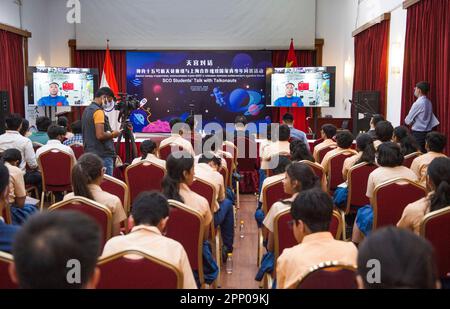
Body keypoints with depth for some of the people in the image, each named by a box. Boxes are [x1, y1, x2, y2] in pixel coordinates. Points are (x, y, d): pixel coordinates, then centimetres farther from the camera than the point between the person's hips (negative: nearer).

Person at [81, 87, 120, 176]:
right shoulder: (98, 111, -15)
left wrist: (109, 133, 17)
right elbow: (100, 135, -23)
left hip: (89, 153, 9)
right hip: (103, 155, -9)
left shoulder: (87, 110, 14)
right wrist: (113, 134, -6)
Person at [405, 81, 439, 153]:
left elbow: (408, 120, -11)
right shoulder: (428, 102, 8)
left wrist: (411, 123, 9)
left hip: (418, 133, -8)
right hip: (427, 132, 8)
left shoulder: (418, 103, -17)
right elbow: (434, 120, 12)